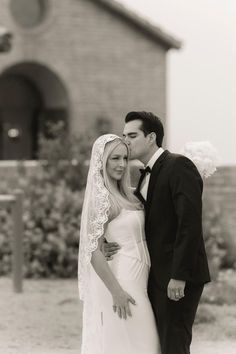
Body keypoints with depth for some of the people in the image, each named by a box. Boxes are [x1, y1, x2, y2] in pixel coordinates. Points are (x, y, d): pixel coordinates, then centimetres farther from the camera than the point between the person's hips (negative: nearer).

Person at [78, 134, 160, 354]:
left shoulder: (123, 194, 12)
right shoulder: (102, 197, -14)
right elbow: (94, 251, -18)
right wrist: (117, 292, -21)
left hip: (135, 281, 8)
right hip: (120, 282, -8)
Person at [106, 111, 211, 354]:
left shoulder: (179, 166, -11)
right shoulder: (145, 176, 17)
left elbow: (190, 223, -19)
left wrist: (178, 276, -23)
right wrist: (114, 245, -4)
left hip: (178, 277, -9)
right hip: (157, 276, 9)